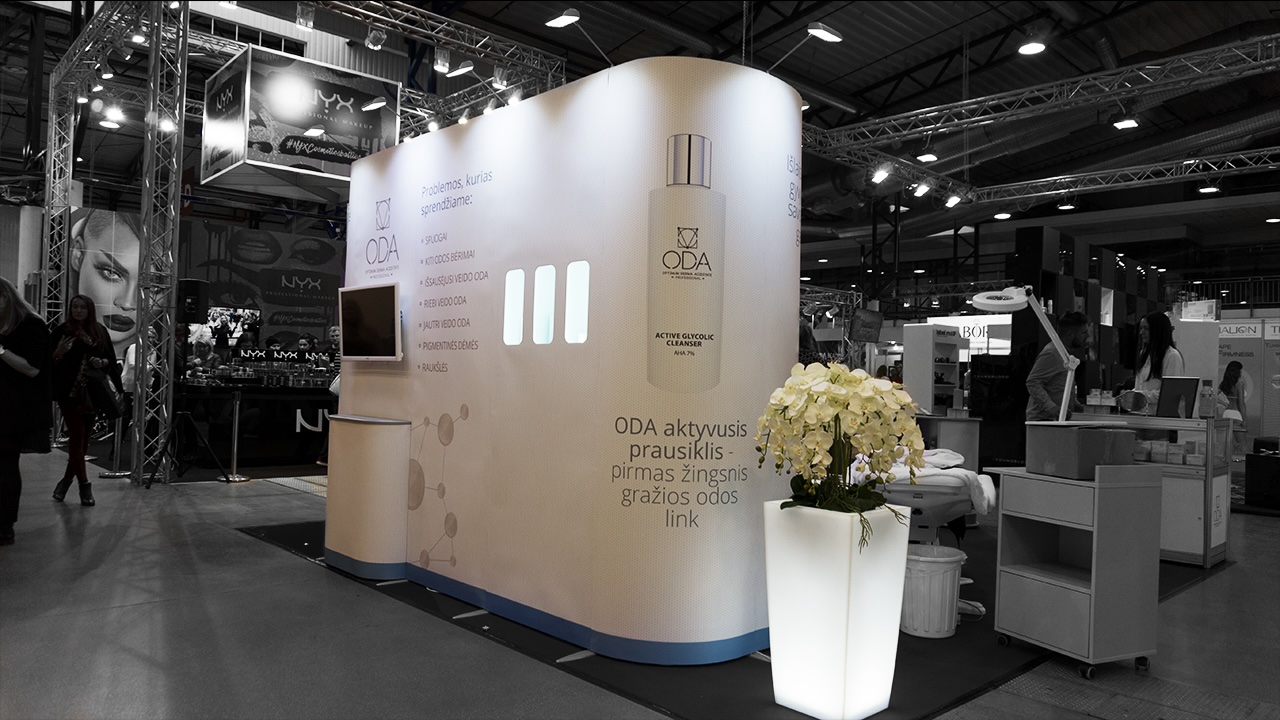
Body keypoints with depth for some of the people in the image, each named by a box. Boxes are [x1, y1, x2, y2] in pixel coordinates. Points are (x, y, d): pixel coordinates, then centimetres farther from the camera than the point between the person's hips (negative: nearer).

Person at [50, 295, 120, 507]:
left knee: (84, 437, 9)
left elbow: (111, 359, 10)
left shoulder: (100, 331, 7)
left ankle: (67, 479, 25)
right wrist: (59, 352, -21)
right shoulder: (62, 331, -2)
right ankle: (84, 484, -1)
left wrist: (102, 362, -11)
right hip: (70, 391, -3)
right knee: (77, 434, -7)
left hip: (93, 391, 3)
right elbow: (50, 362, -1)